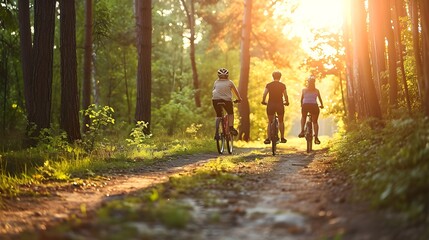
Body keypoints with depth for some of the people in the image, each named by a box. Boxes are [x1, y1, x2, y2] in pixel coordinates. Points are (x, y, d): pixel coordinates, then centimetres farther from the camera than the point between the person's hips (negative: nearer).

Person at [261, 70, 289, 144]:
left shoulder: (269, 85, 1)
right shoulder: (282, 85, 0)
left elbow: (264, 95, -6)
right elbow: (286, 96, -4)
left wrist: (263, 101, 10)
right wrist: (287, 102, 13)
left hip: (270, 104, 0)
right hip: (280, 105, 0)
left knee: (270, 122, 8)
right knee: (281, 121, 16)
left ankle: (268, 138, -2)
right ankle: (282, 138, 13)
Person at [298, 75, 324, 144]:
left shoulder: (304, 90, 11)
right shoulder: (317, 90, 12)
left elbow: (301, 99, 13)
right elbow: (320, 99, 16)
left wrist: (301, 105, 29)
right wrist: (321, 105, 32)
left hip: (305, 105, 0)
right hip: (314, 106, 0)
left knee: (303, 117, 28)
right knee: (315, 122, 9)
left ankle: (302, 131, 9)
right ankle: (316, 137, -3)